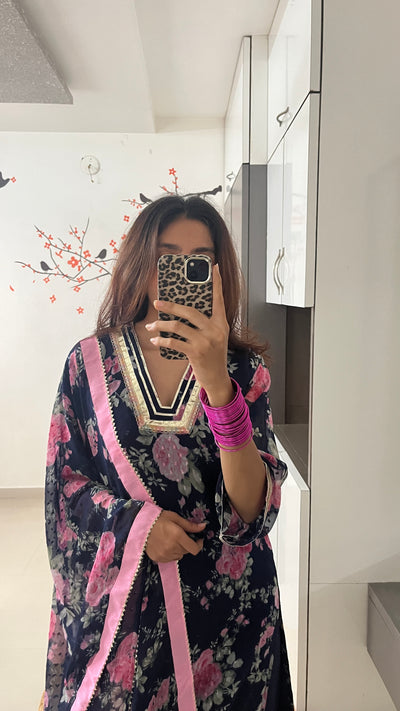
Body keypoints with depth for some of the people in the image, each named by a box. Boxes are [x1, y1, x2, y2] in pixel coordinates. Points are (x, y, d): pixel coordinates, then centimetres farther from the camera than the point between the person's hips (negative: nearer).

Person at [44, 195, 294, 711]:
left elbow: (252, 507, -19)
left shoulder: (244, 370, -8)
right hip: (117, 597, 0)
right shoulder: (89, 363, -6)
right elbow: (66, 480, 0)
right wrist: (134, 520, -17)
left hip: (224, 601, 1)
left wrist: (217, 383, -32)